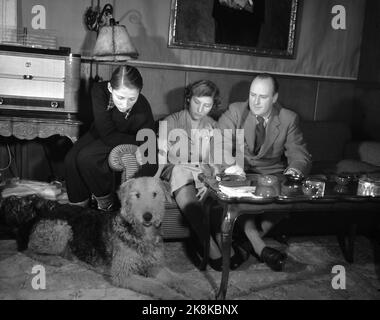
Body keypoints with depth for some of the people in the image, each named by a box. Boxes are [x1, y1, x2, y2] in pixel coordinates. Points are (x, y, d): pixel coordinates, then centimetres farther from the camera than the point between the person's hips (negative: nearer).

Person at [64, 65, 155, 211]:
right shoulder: (99, 91, -29)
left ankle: (106, 202, -5)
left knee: (86, 158, -26)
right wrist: (140, 142, -32)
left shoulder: (143, 111, -33)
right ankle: (78, 205, 3)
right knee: (71, 159, -17)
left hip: (126, 141, -3)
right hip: (100, 133, 4)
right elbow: (107, 134, -30)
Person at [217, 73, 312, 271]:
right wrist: (230, 165, -35)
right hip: (240, 173, -1)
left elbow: (300, 155, -3)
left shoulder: (289, 119, 3)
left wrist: (294, 171, -29)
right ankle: (258, 246, -25)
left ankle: (253, 239, -15)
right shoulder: (235, 111, 0)